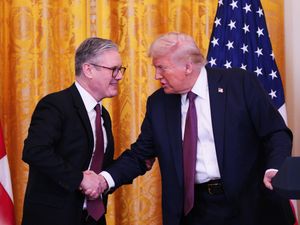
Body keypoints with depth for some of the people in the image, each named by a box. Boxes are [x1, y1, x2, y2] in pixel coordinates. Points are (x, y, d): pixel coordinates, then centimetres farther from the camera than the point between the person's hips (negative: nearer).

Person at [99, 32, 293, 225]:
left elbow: (276, 133, -6)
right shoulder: (158, 102, 4)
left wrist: (274, 170, -25)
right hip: (191, 208, 3)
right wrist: (106, 179, -10)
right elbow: (139, 155, 6)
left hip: (243, 204, -3)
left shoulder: (241, 83, -7)